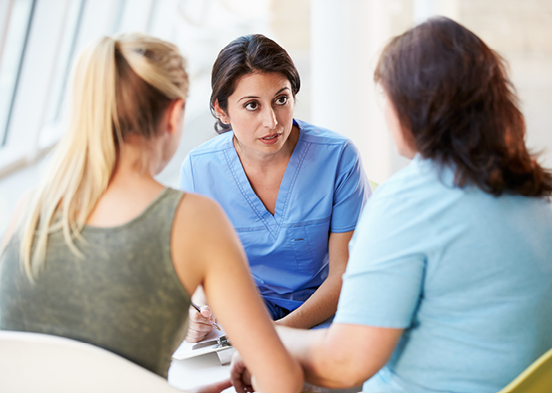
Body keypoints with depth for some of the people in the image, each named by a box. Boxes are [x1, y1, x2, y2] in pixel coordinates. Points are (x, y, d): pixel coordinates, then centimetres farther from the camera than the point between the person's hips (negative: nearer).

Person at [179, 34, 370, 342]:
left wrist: (284, 329, -27)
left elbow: (345, 273, -11)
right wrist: (197, 317, -22)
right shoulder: (198, 169, -8)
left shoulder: (338, 157, -15)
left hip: (325, 311, -1)